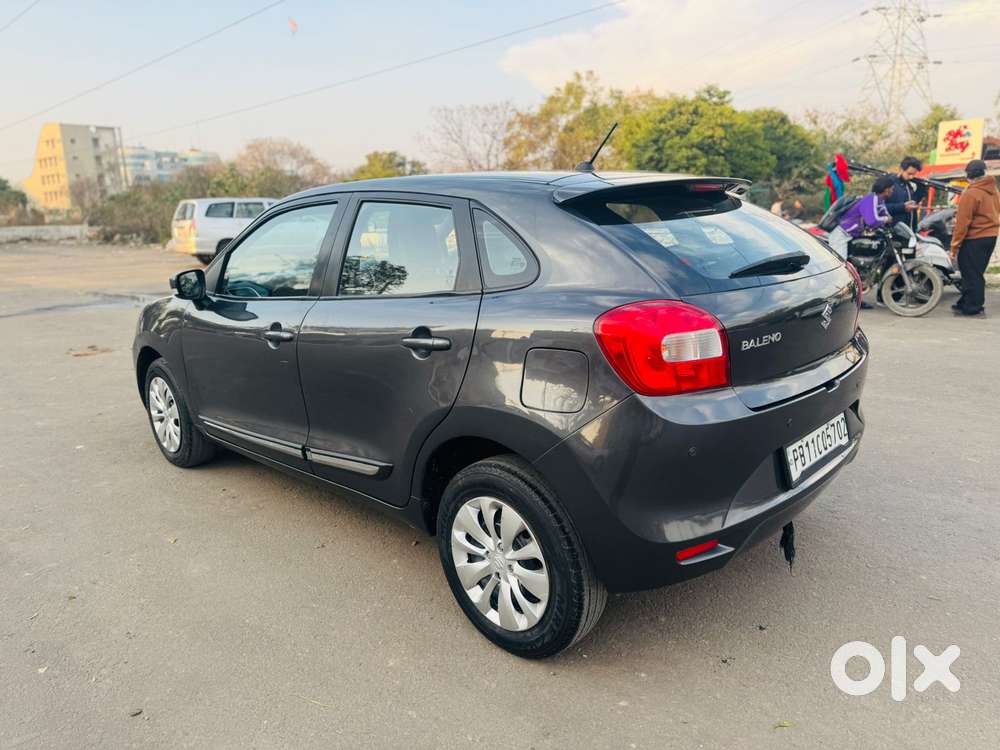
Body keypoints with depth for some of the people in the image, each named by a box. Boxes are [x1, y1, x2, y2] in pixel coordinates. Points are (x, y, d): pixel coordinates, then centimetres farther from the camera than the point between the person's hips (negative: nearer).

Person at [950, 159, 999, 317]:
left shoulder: (970, 194, -16)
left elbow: (962, 222, -16)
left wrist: (954, 246, -13)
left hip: (975, 238, -8)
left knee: (971, 274, -1)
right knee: (977, 272, 15)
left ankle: (972, 307, 3)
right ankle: (966, 303, 22)